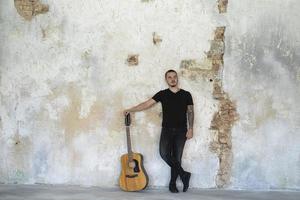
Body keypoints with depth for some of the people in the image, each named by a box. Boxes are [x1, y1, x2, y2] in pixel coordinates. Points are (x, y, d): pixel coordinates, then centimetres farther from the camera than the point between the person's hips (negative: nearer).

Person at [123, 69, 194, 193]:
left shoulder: (186, 95, 6)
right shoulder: (162, 94, 6)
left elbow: (190, 112, 6)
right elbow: (147, 104, 5)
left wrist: (190, 129, -3)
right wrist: (130, 110, 0)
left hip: (181, 130, 0)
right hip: (167, 129, 0)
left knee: (177, 157, 1)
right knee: (164, 154, -19)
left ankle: (172, 184, 13)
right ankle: (183, 174, -5)